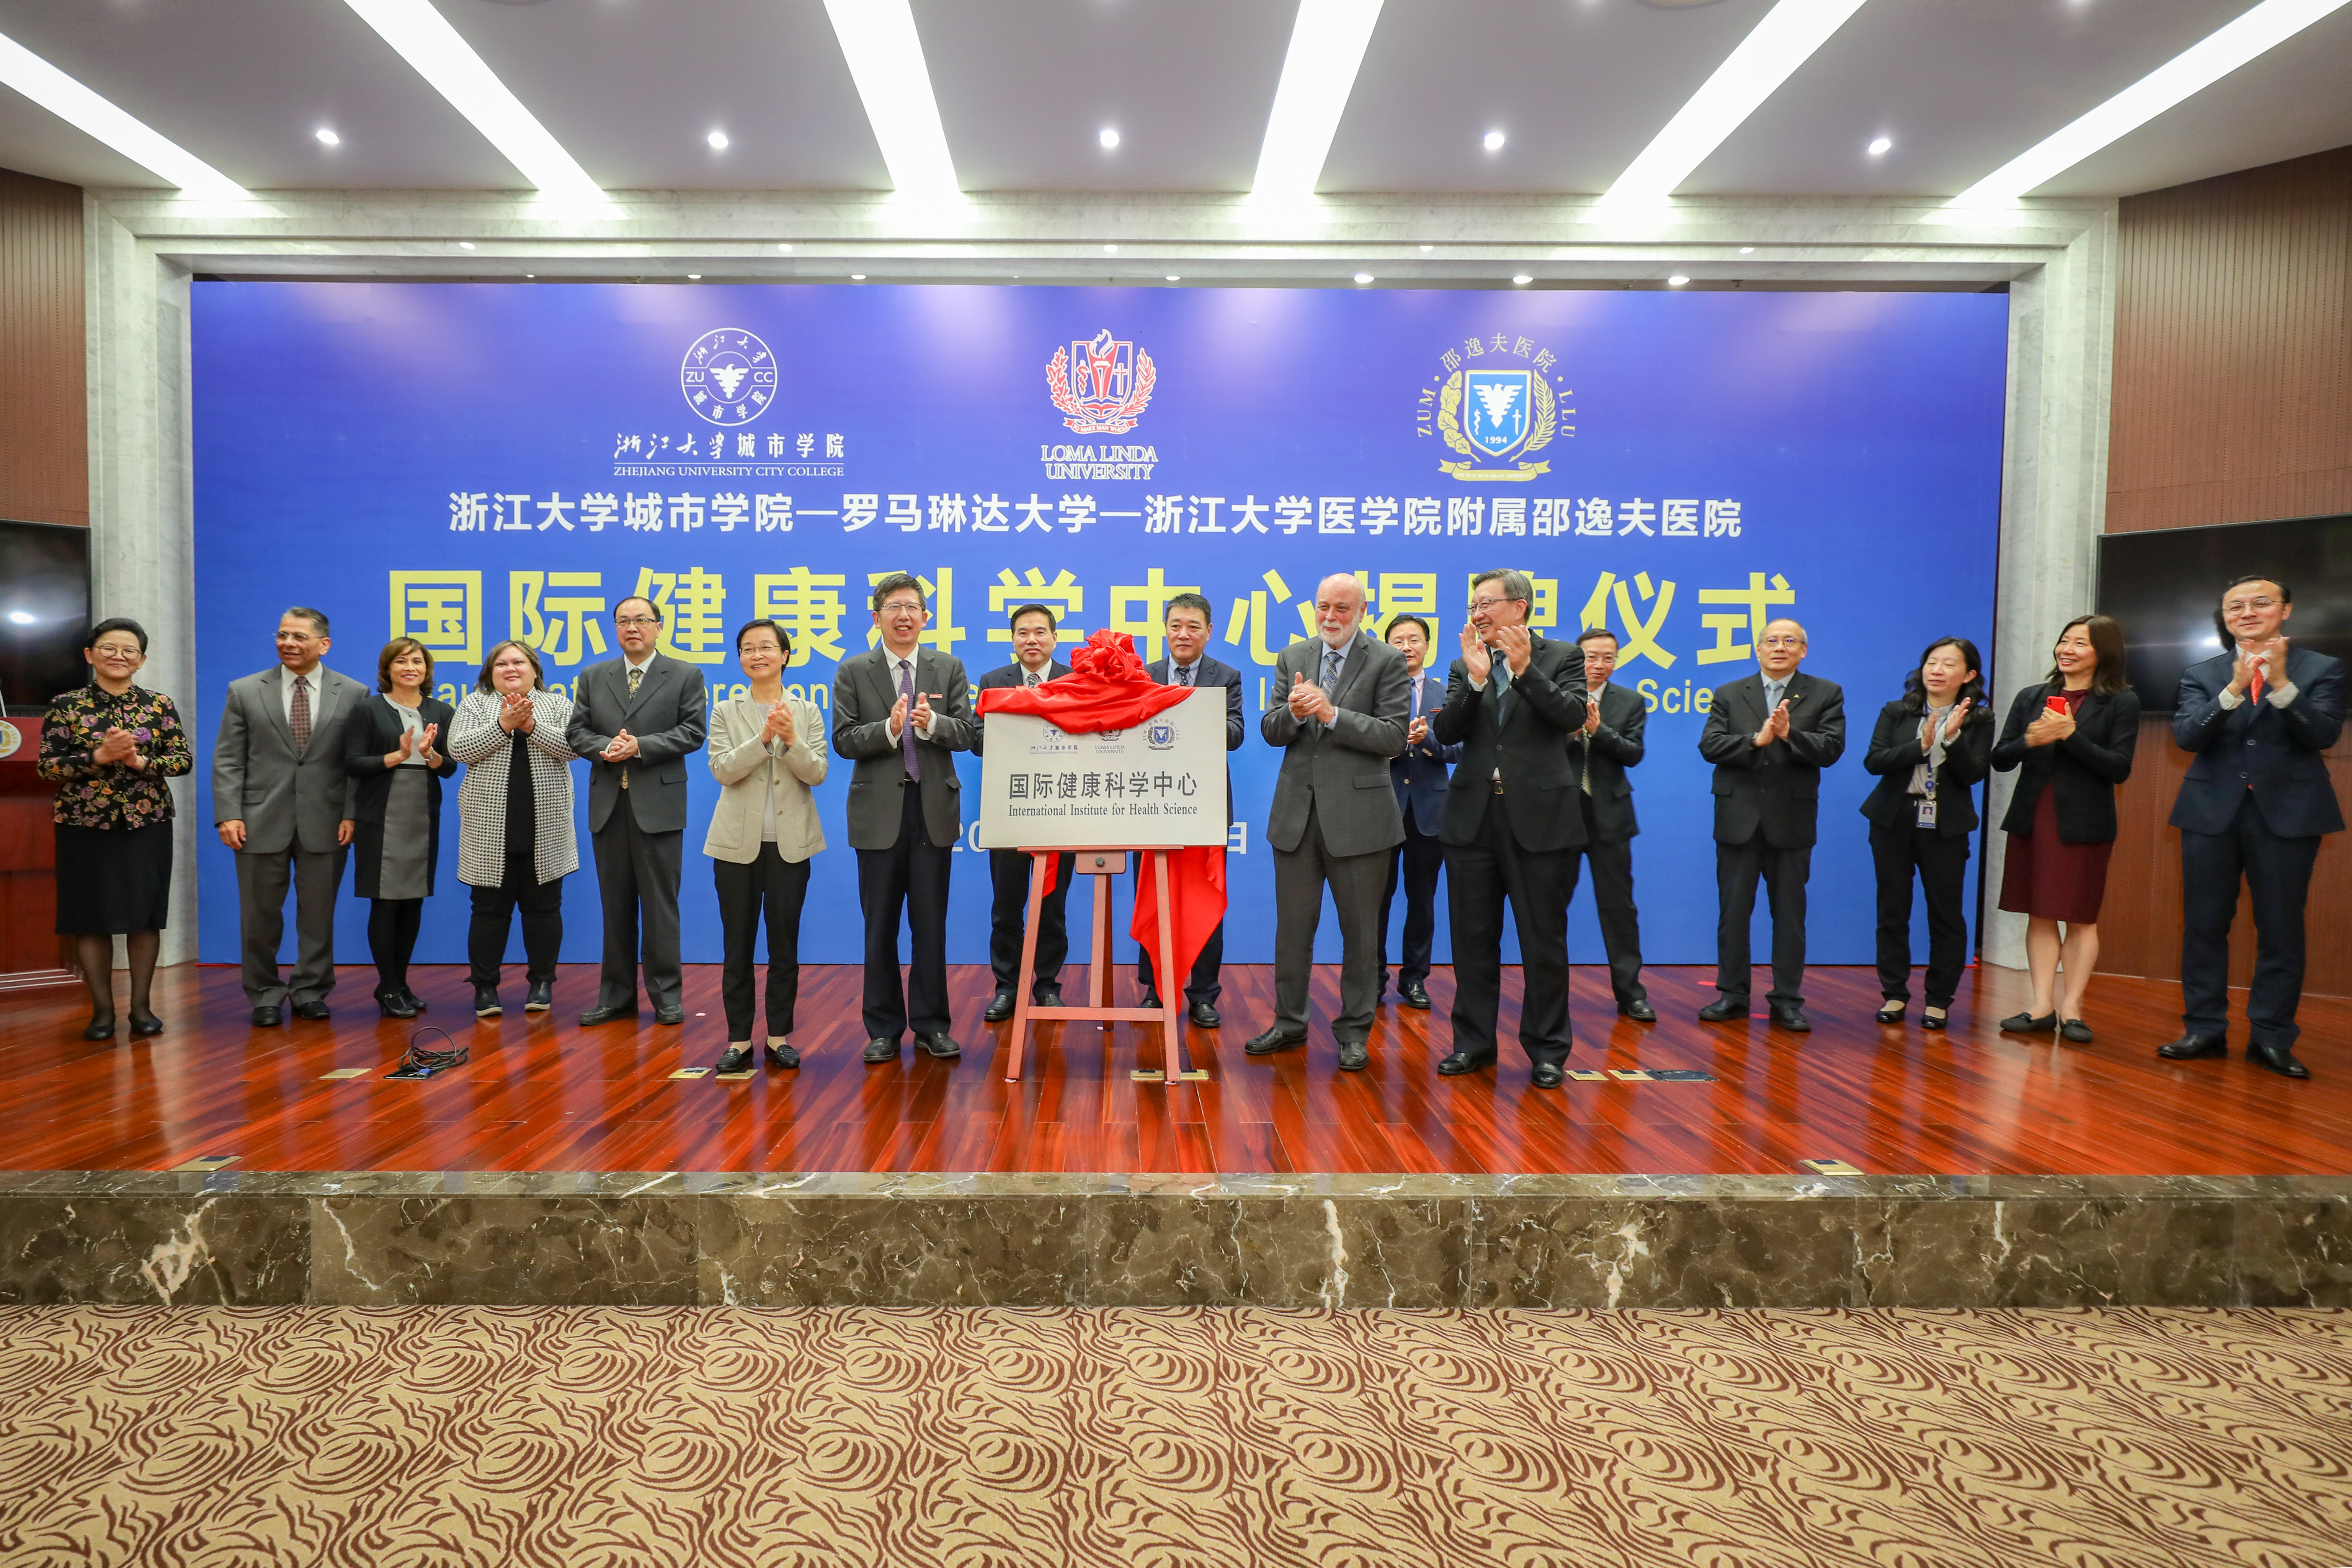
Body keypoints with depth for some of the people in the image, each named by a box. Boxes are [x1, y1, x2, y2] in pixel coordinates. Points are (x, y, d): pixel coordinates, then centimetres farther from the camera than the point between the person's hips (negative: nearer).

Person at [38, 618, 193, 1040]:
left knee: (145, 915, 4)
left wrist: (140, 761, -17)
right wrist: (98, 757, -18)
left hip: (147, 824, 1)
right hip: (84, 825, 0)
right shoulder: (66, 706, 1)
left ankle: (141, 1005, 14)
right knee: (90, 917, 4)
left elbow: (184, 759, 0)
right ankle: (103, 1009, 14)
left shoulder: (160, 705, 4)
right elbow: (47, 766, -3)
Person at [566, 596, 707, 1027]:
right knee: (615, 906, 9)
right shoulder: (593, 677, 14)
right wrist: (604, 747, -11)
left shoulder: (685, 676, 3)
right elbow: (576, 731, 9)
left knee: (660, 904, 0)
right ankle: (617, 996, 17)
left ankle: (666, 996, 8)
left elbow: (692, 732, -5)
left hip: (659, 803, -3)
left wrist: (640, 746, -15)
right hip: (608, 804, 4)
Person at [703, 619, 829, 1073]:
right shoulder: (726, 713, 5)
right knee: (738, 943, 5)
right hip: (737, 842, 0)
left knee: (785, 943, 5)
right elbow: (721, 770, -8)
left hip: (789, 843, 0)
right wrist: (764, 738, -19)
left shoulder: (807, 712, 5)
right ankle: (739, 1040, 14)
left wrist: (791, 741, -20)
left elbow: (818, 773, -4)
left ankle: (780, 1037, 15)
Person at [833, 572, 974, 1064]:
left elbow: (966, 734, 0)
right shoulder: (853, 673, 3)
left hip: (935, 809, 1)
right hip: (879, 811, -1)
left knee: (931, 924, 7)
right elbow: (844, 740, -4)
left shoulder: (949, 668, 7)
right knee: (880, 926, 6)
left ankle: (932, 1024, 17)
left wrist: (932, 723, -20)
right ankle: (884, 1028, 17)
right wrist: (889, 728, -20)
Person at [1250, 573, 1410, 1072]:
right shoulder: (1292, 658, 10)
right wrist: (1293, 713, -16)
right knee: (1292, 927, 12)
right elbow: (1271, 732, 6)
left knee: (1360, 930, 6)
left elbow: (1394, 737, -12)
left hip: (1358, 814, -3)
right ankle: (1289, 1022, 26)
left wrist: (1331, 714, -20)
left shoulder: (1387, 662, -3)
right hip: (1297, 812, 4)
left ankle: (1354, 1031, 19)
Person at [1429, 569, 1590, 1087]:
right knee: (1473, 940, 9)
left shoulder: (1562, 657, 3)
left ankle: (1547, 1051, 15)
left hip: (1540, 818, -3)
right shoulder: (1464, 667, 11)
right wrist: (1476, 679, -13)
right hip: (1473, 817, 4)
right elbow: (1446, 732, -2)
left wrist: (1525, 670, -19)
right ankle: (1474, 1042, 21)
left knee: (1544, 941, 4)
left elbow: (1572, 717, -13)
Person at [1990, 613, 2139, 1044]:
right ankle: (2043, 1007, 8)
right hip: (2032, 819, 3)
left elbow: (2119, 768, -8)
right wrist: (2029, 740, -14)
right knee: (2040, 917, 5)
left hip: (2084, 824, -3)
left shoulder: (2121, 702, 0)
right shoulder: (2031, 697, 10)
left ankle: (2071, 1008, 7)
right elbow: (2000, 759, 5)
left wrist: (2071, 736, -18)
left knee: (2081, 919, 2)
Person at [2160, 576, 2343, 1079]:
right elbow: (2186, 736, -6)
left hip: (2287, 812, -1)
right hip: (2212, 811, 2)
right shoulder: (2201, 675, 8)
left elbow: (2324, 734, -9)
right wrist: (2234, 690, -20)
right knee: (2203, 924, 3)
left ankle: (2272, 1037, 11)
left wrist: (2282, 684, -21)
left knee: (2281, 928, 2)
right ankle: (2205, 1028, 12)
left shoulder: (2321, 669, 4)